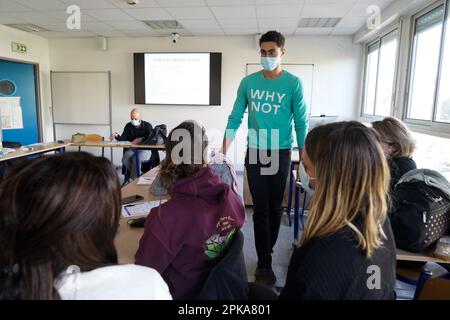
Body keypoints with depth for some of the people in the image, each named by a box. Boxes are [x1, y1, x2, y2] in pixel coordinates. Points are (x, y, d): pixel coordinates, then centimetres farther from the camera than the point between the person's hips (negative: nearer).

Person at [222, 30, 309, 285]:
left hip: (281, 152, -1)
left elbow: (301, 123, -4)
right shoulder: (248, 82, 1)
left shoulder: (293, 83, -5)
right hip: (254, 152, 1)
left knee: (275, 207, 11)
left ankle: (266, 254, 31)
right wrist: (223, 152, -2)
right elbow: (235, 118, 3)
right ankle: (265, 263, 14)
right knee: (261, 209, 3)